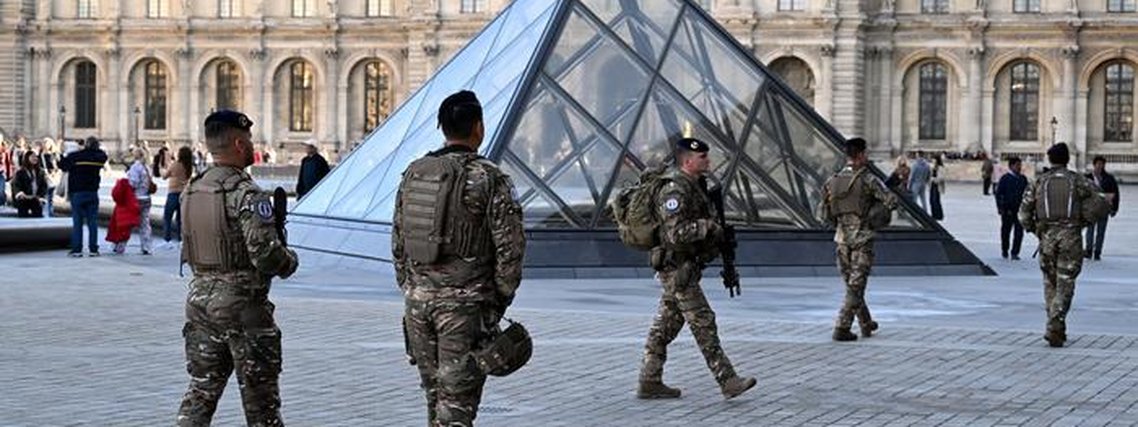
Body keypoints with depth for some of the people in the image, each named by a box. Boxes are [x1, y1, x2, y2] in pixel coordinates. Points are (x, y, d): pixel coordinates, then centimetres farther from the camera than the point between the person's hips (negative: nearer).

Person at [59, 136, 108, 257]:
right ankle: (93, 249, 4)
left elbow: (62, 165, 0)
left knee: (77, 222, 2)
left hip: (77, 193, -2)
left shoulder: (74, 156, -10)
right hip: (92, 192, 2)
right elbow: (104, 156, 19)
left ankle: (77, 249, 0)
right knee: (93, 221, 5)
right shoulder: (98, 157, -2)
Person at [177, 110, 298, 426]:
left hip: (199, 297, 7)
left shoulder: (190, 191, 8)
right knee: (260, 394, 6)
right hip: (241, 303, -7)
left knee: (201, 389, 10)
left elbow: (190, 247, 14)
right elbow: (265, 253, -22)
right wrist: (290, 261, -3)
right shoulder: (246, 194, -17)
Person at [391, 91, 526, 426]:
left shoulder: (413, 173, 7)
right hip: (465, 303, -5)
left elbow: (398, 241, 12)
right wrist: (501, 299, 1)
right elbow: (510, 246, -11)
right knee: (457, 398, -3)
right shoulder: (489, 178, -10)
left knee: (435, 392, 17)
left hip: (418, 299, 6)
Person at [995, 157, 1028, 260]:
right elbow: (998, 193, -3)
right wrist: (1000, 208, -9)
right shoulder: (1005, 178, -3)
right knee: (1006, 231, 8)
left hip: (1019, 209, 3)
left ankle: (1015, 253, 1)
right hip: (1007, 210, -3)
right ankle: (1004, 251, 25)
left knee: (1019, 231, -4)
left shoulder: (1023, 179, 9)